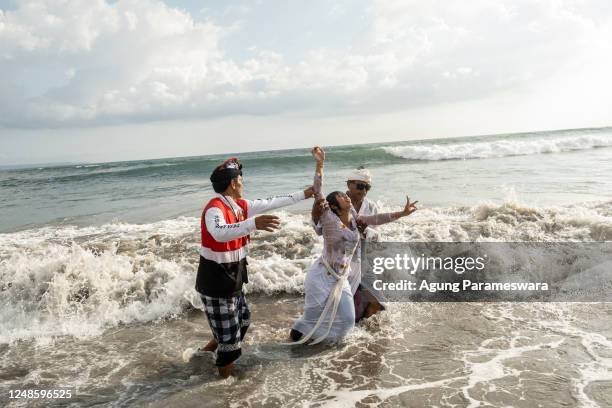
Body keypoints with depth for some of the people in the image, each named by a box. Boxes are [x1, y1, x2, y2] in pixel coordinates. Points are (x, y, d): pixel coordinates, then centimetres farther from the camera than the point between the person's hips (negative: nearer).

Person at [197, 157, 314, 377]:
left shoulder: (239, 205, 3)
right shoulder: (214, 209, -24)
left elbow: (269, 203, 12)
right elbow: (219, 233, -46)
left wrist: (302, 194, 18)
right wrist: (253, 223, -61)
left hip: (232, 278, 9)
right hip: (215, 282, -9)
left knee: (242, 321, 24)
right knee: (228, 333, 3)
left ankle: (210, 350, 44)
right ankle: (225, 376, 23)